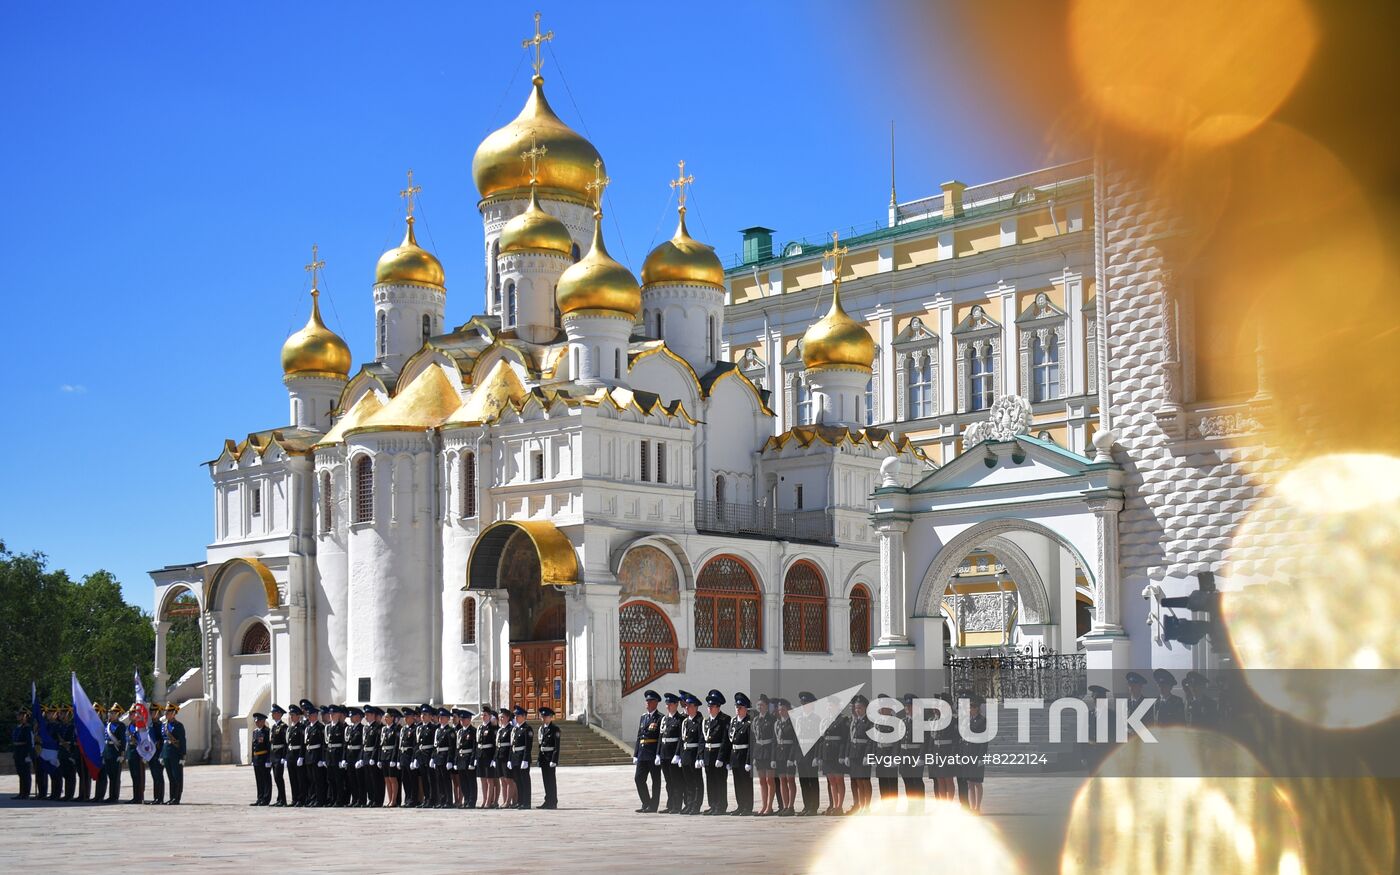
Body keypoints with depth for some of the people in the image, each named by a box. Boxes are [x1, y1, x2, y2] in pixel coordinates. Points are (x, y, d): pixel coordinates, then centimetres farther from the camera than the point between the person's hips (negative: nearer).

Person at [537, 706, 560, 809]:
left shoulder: (555, 729, -8)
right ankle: (548, 801, 15)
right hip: (543, 757, 7)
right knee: (545, 779, 9)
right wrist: (539, 759, 12)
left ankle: (553, 802, 0)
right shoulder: (541, 729, 14)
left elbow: (557, 747, -13)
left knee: (551, 779, -4)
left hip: (550, 757, -7)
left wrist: (554, 760, -19)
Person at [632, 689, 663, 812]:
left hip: (654, 753, -7)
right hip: (643, 753, 7)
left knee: (655, 780, 2)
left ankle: (653, 805, 7)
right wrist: (635, 754, 12)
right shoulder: (643, 717, 16)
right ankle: (646, 804, 14)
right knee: (638, 778, 4)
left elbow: (662, 737, -11)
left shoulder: (660, 718, -5)